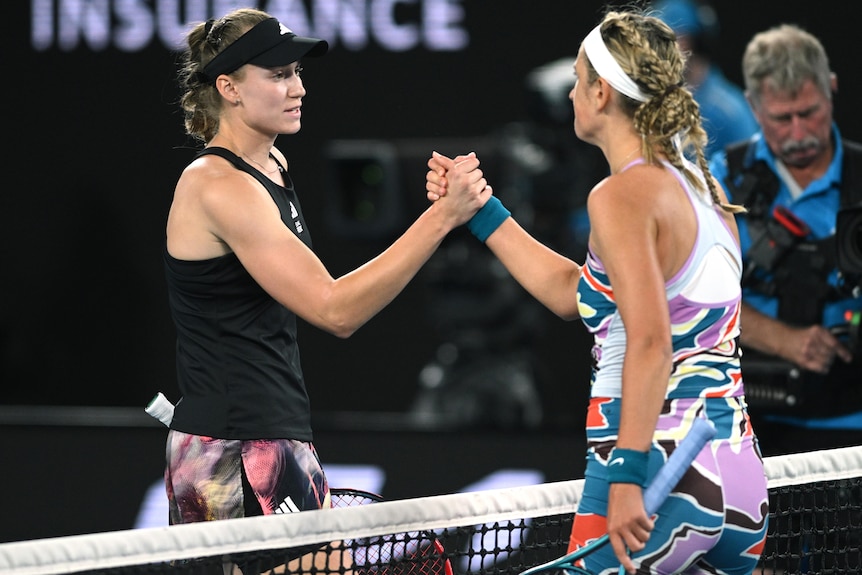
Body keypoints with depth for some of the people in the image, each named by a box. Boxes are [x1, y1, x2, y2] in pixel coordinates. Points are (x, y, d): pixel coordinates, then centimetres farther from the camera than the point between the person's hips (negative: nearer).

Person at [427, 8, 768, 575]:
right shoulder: (702, 185, 15)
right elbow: (573, 293, 23)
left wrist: (627, 475, -26)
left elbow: (649, 341, -22)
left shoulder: (622, 195, -10)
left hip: (660, 481, -8)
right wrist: (482, 211, 27)